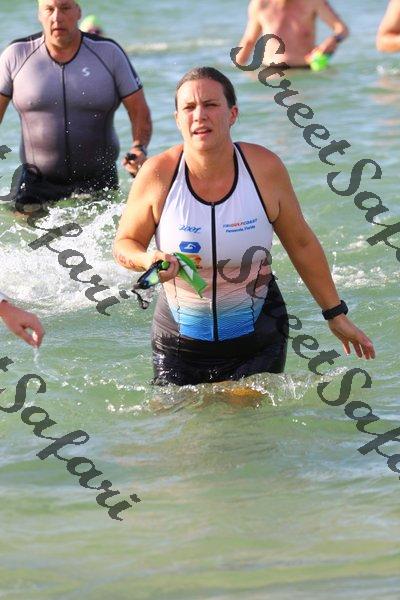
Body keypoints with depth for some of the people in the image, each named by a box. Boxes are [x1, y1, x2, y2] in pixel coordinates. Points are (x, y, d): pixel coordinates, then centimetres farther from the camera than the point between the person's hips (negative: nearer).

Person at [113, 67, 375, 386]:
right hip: (179, 344, 0)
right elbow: (124, 243, 1)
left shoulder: (264, 168, -10)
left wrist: (336, 315, 8)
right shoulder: (158, 174, -13)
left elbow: (301, 244, 3)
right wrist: (149, 260, -23)